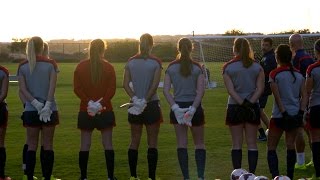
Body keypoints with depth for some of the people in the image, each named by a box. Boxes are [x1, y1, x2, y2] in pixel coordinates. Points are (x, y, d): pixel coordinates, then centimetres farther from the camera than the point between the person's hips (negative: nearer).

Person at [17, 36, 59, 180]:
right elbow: (52, 87, -11)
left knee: (31, 145, 6)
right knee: (48, 145, 4)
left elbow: (22, 88, -5)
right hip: (50, 110, -1)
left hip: (30, 110, 1)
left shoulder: (22, 66, 3)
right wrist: (47, 105, -14)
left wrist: (36, 104, -10)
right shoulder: (51, 64, -2)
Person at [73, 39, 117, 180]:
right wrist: (102, 103, -13)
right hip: (105, 110, -1)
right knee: (108, 144, 3)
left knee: (85, 145, 5)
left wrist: (88, 101, -10)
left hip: (85, 110, 1)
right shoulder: (109, 67, -2)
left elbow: (77, 88, -5)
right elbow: (112, 89, -10)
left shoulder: (80, 66, 2)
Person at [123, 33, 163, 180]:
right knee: (152, 143, 3)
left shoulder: (131, 62, 4)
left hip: (135, 105, 3)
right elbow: (154, 85, -14)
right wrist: (145, 100, -13)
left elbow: (125, 84, -3)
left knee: (134, 142, 11)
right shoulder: (156, 62, -6)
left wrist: (135, 99, -9)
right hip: (152, 105, -3)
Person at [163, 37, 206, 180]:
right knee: (199, 144, 10)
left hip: (177, 108, 1)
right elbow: (201, 91, -12)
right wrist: (192, 109, -13)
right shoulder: (197, 67, -4)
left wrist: (175, 108, -11)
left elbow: (166, 90, -6)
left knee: (182, 144, 7)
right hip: (194, 107, -1)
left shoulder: (171, 67, 0)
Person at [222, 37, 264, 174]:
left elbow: (230, 90, -12)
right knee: (252, 143, 6)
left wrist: (243, 104, -15)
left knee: (237, 144, 5)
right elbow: (260, 88, -7)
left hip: (235, 107, -1)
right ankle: (252, 174, 6)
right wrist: (250, 103, -12)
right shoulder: (257, 67, 1)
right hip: (253, 107, 1)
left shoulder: (228, 67, -5)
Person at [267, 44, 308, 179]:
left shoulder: (274, 74, -8)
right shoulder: (298, 74, 6)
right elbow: (304, 96, 1)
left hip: (279, 116, -4)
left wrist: (284, 113, -12)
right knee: (290, 146, 13)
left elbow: (277, 97, -13)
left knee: (271, 148, 3)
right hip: (296, 115, 4)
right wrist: (301, 112, -3)